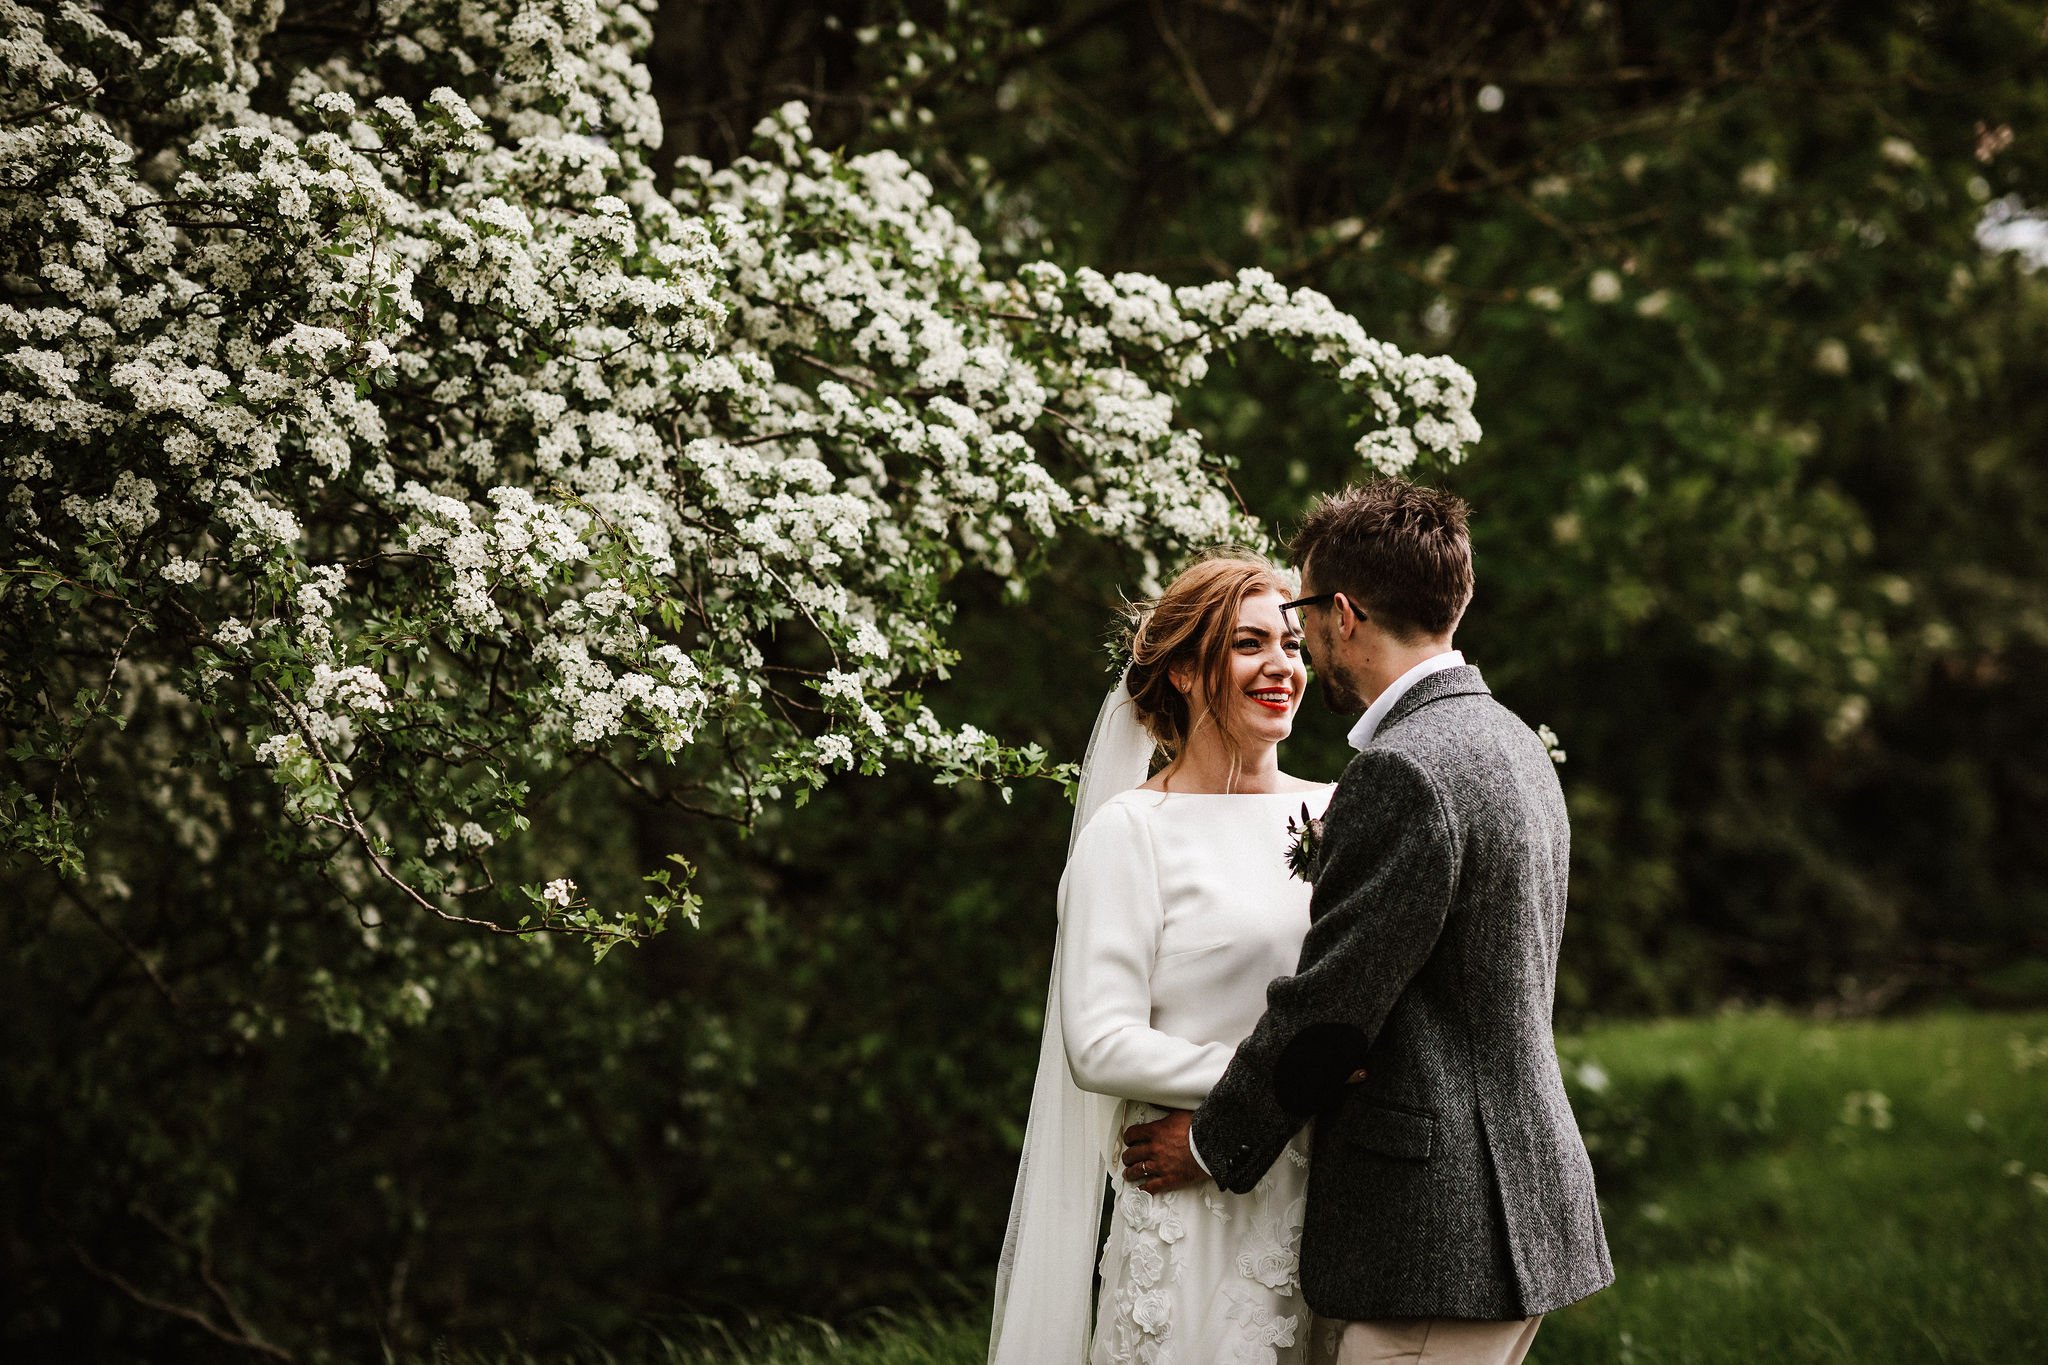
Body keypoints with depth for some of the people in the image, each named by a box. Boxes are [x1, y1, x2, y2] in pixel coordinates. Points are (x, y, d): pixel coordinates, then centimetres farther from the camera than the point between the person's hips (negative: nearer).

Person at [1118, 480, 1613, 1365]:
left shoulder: (1403, 773, -18)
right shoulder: (1510, 744, 14)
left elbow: (1328, 1004, -17)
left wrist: (1211, 1143, -3)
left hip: (1436, 1239, -10)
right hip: (1518, 1213, 10)